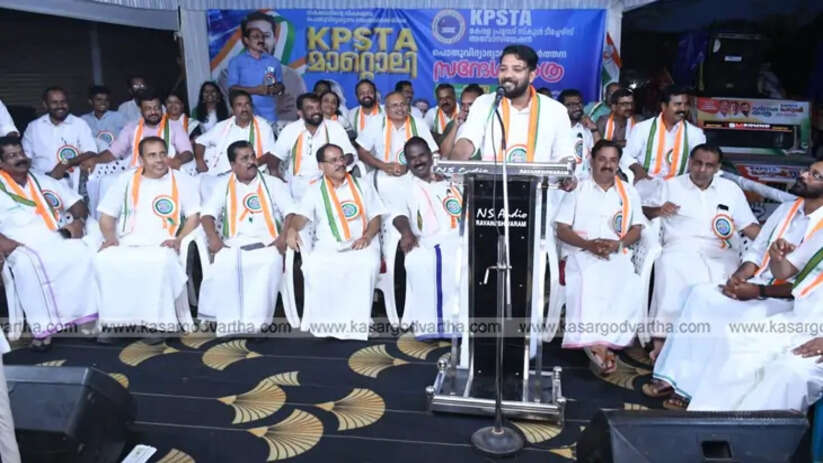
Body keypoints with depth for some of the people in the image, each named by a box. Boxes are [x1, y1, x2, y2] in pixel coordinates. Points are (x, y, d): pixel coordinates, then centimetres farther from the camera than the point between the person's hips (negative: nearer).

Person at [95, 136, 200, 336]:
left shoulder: (182, 181, 10)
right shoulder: (126, 179, 16)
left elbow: (194, 216, 5)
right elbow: (107, 215, 17)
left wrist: (180, 239, -12)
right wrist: (110, 237, -3)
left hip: (161, 247, -2)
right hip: (126, 245, 3)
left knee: (161, 262, -38)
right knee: (104, 260, -30)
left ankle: (156, 322, -26)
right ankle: (112, 321, -18)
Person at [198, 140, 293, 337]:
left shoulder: (273, 183, 16)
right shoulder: (224, 184, 19)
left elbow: (291, 212, 6)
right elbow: (207, 214, 10)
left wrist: (285, 235, -13)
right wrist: (212, 236, -10)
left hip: (266, 245, -1)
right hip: (232, 245, 1)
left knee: (270, 265, -34)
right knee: (222, 267, -31)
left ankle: (256, 322, -31)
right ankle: (229, 323, -24)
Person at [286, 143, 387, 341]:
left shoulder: (362, 186, 16)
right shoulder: (315, 190, 13)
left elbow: (376, 217, 12)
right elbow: (302, 216, -2)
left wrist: (367, 237, -8)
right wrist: (292, 228, -27)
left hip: (360, 244, 0)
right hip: (327, 246, 0)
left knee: (367, 264, -34)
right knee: (313, 265, -32)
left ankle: (356, 322, -23)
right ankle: (322, 322, -18)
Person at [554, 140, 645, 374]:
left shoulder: (629, 192, 20)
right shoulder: (577, 189, 12)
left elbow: (637, 229, 14)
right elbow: (562, 230, 4)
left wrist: (617, 243, -8)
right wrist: (589, 244, -14)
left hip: (618, 255, 2)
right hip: (582, 254, -2)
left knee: (629, 291, -29)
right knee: (586, 287, -35)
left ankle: (596, 345, -23)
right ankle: (599, 346, -29)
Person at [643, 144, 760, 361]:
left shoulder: (731, 189, 22)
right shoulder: (671, 186, 19)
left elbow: (749, 226, 18)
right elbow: (643, 212, 14)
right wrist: (659, 210, -8)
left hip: (720, 254, 3)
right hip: (681, 249, -2)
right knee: (670, 266, -36)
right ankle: (661, 339, -37)